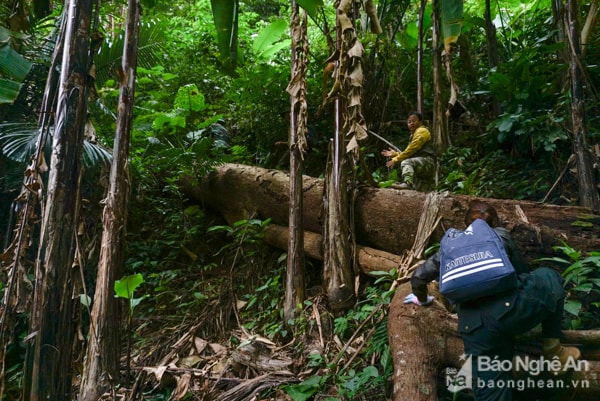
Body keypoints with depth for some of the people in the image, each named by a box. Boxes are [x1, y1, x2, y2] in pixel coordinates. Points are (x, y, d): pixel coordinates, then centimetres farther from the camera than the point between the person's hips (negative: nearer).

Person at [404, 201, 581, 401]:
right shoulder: (500, 235, 21)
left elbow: (418, 277, 27)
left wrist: (422, 299, 49)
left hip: (474, 328, 2)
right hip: (510, 308, -1)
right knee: (549, 278, 28)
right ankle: (552, 350, 26)